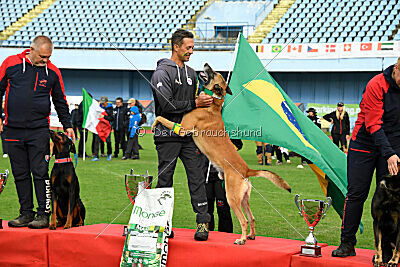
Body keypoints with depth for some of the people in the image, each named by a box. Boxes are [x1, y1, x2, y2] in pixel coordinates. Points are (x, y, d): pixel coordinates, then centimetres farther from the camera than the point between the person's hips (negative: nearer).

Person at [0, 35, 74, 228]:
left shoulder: (52, 72, 5)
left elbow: (60, 101, 15)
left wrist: (67, 125, 10)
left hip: (39, 131, -1)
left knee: (40, 173, -6)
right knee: (20, 174, 6)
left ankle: (43, 213, 0)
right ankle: (26, 213, 14)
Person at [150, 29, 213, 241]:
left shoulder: (191, 73, 16)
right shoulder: (162, 73, -7)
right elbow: (167, 105, -16)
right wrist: (194, 103, -15)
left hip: (189, 134, 6)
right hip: (168, 136, -6)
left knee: (196, 178, -3)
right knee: (165, 180, 2)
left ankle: (203, 222, -5)